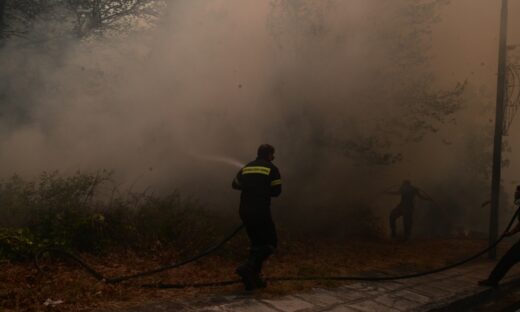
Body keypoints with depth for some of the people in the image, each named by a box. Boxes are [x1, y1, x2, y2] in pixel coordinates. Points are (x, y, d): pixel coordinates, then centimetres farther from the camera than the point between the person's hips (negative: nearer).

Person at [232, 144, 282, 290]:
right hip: (261, 211, -6)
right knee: (270, 243, 4)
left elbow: (235, 184, 23)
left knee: (257, 243, 18)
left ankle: (253, 278, 15)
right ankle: (248, 267, -15)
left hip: (245, 211, 6)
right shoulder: (272, 169, -3)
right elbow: (276, 191, -5)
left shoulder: (246, 168, 13)